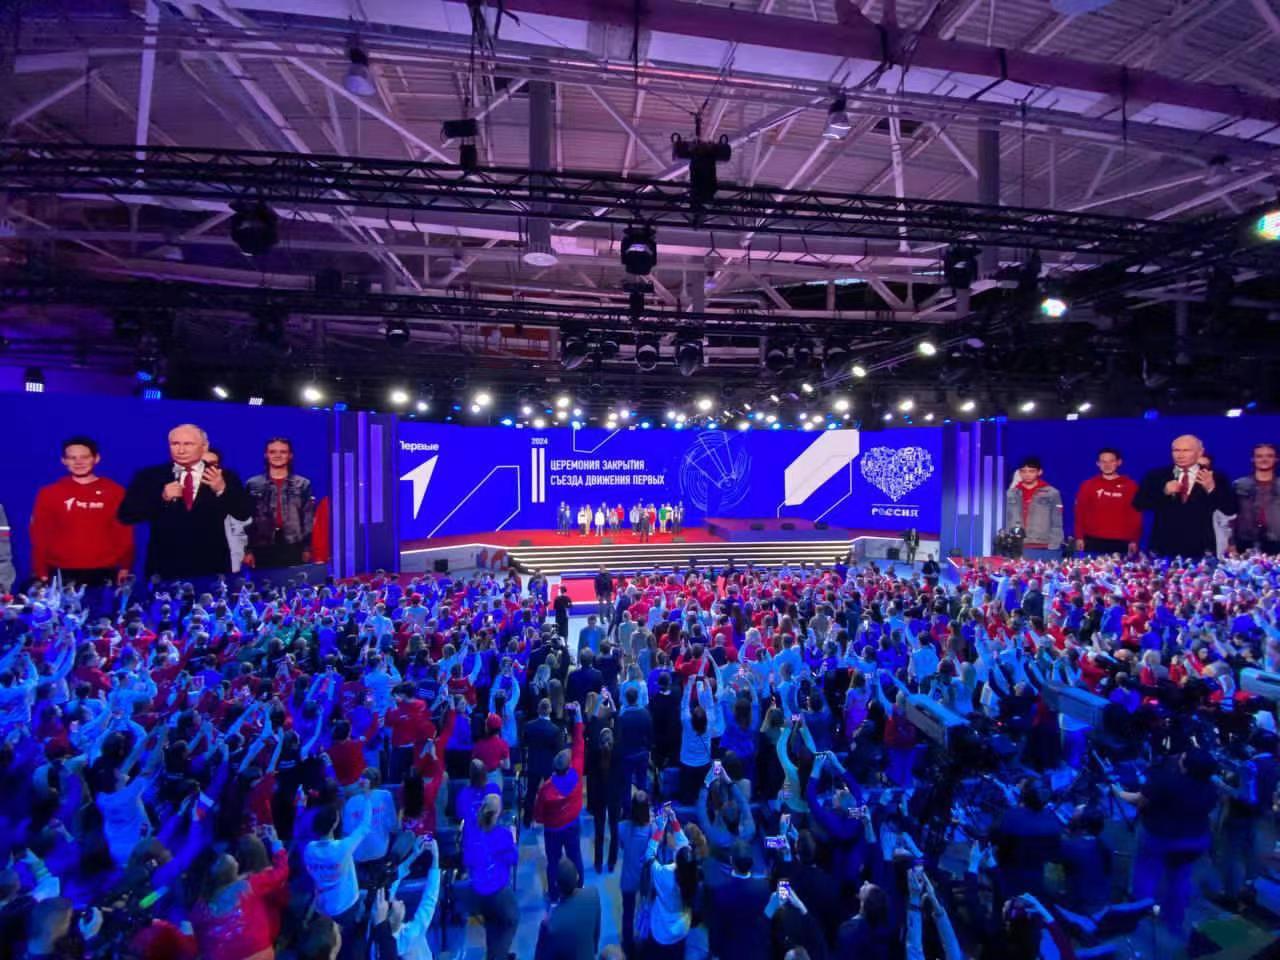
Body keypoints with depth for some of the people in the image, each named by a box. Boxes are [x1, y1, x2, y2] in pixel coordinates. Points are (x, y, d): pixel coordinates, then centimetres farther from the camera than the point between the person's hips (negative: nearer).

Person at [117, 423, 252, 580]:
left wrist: (222, 490, -23)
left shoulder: (224, 477, -1)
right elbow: (125, 515, -2)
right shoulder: (149, 476, 2)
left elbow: (245, 514, -8)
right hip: (165, 566, 1)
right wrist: (161, 498, -17)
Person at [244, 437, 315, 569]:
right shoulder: (252, 484, 8)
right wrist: (248, 549, -1)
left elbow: (309, 519, 4)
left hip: (294, 547, 0)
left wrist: (307, 548, -2)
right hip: (263, 548, 0)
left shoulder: (303, 484, 7)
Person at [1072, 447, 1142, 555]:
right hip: (1093, 541, 0)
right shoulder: (1088, 485, 6)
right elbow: (1080, 512, 5)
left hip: (1120, 542, 0)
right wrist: (1079, 537, -1)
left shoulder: (1130, 485, 6)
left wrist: (1134, 540, 1)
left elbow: (1135, 515, 6)